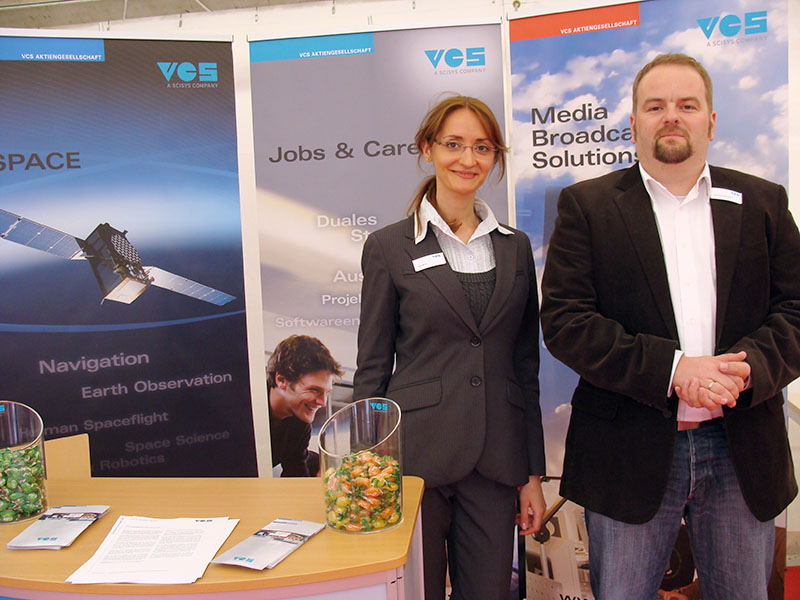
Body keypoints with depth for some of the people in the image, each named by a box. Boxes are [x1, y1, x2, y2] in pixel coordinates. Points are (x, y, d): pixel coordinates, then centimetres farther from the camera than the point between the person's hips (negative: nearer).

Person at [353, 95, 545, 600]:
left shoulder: (515, 246, 9)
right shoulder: (390, 247, -2)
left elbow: (525, 365, 10)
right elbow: (373, 367, 0)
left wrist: (533, 473, 9)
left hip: (495, 462, 3)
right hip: (418, 456, -3)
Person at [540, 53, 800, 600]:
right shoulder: (587, 206, 0)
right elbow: (563, 320, -10)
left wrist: (747, 368, -17)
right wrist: (672, 369, -18)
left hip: (744, 453, 3)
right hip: (631, 452, -2)